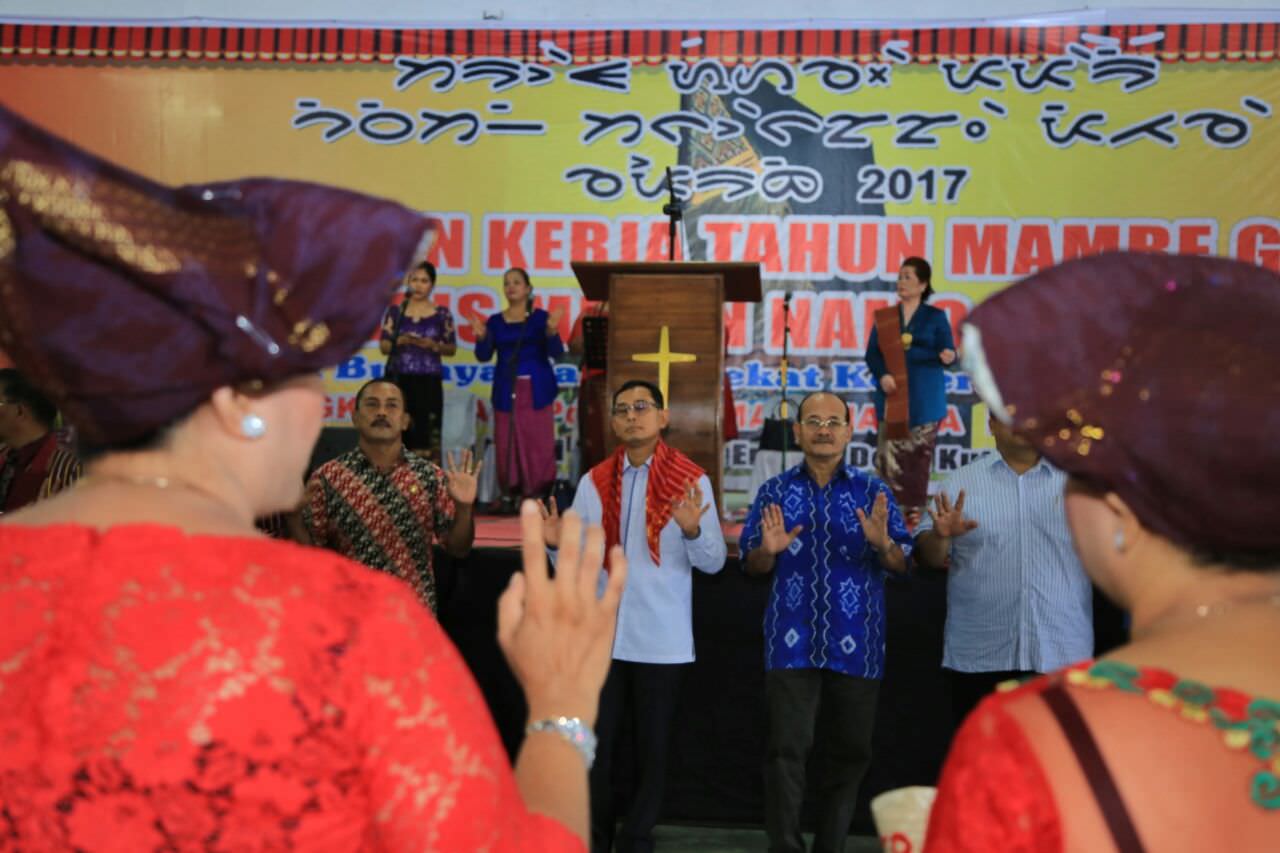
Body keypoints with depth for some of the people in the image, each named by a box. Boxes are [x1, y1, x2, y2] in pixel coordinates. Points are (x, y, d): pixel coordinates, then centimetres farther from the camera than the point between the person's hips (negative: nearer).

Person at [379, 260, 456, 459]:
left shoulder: (442, 314, 4)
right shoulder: (395, 311, 7)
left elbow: (451, 349, 7)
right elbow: (384, 346, 5)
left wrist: (433, 345, -12)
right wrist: (400, 341, -15)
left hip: (428, 382, -1)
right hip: (398, 380, 1)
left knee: (428, 435, -8)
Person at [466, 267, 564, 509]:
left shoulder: (541, 317, 1)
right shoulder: (495, 321, 7)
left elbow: (556, 352, -7)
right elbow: (484, 356, 2)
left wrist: (552, 331, -26)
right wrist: (481, 337, -17)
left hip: (537, 389, -2)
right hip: (506, 390, 2)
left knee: (537, 441, -3)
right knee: (506, 442, 1)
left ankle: (537, 493, 4)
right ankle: (509, 492, 9)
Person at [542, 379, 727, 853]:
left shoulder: (692, 479, -4)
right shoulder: (594, 481, 6)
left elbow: (714, 562, -7)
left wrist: (692, 529, -27)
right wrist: (558, 543, -15)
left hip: (662, 641, -2)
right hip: (601, 637, 2)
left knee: (652, 750, 9)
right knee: (593, 748, 9)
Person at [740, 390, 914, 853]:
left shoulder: (873, 492, 5)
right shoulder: (775, 491, 6)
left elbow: (903, 564, 0)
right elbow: (752, 565, 7)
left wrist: (882, 543, -21)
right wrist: (769, 549, -15)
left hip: (856, 645, 1)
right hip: (793, 642, -1)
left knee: (849, 752, 10)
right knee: (787, 751, -4)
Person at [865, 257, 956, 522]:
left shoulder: (936, 317, 3)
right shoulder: (884, 317, 10)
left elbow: (947, 351, -3)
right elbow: (872, 353, 6)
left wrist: (947, 356, -28)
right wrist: (882, 375, -13)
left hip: (923, 397, -2)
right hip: (892, 395, 2)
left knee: (919, 453, 0)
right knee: (888, 451, -3)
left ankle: (914, 508, 8)